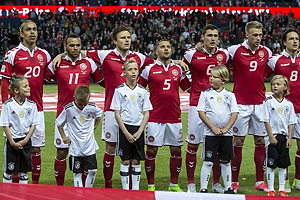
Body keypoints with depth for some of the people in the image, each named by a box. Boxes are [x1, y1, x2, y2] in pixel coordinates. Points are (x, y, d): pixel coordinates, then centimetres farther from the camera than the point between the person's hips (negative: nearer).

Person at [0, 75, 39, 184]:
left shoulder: (32, 105, -1)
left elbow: (33, 125, 2)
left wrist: (25, 140, -7)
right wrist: (12, 142, -12)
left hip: (26, 141, 3)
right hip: (12, 140, -3)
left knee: (24, 170, 8)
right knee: (9, 170, 5)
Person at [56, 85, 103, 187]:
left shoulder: (92, 107, -6)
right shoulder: (68, 109, -13)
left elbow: (99, 114, 19)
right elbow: (59, 123, 4)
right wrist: (63, 136, 0)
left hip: (90, 146, 2)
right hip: (75, 147, -2)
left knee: (93, 171, -1)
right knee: (77, 173, 3)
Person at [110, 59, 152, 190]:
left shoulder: (143, 91, 5)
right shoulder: (120, 90, -2)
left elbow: (146, 113, 5)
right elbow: (117, 114, -4)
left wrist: (139, 132, -6)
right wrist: (126, 133, -11)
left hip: (138, 129, 2)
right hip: (125, 128, -2)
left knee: (136, 161, 5)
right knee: (125, 160, 1)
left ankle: (136, 189, 12)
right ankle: (125, 189, 8)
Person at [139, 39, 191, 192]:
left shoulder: (178, 69, 9)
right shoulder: (149, 69, 1)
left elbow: (188, 88, 20)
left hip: (174, 117, 3)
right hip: (155, 117, -3)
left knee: (176, 150, 6)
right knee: (151, 150, 0)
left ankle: (174, 184, 18)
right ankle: (151, 185, 11)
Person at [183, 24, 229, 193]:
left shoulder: (224, 55, 5)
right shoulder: (192, 54, -3)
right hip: (197, 105, -3)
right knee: (193, 145, 1)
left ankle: (216, 182, 18)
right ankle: (191, 183, 12)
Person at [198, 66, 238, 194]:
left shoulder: (230, 95, 5)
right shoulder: (205, 94, 1)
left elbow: (234, 113, 1)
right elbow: (201, 112, -4)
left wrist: (226, 128, -11)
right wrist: (213, 128, -13)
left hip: (227, 133, 2)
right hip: (210, 133, -2)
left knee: (226, 162, 10)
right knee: (208, 162, -2)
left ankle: (228, 188, 18)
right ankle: (203, 188, 4)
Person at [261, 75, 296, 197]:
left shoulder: (288, 104, 6)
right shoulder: (268, 102, -3)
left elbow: (291, 122, 8)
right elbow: (266, 121, -5)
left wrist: (289, 138, 0)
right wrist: (271, 137, -11)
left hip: (284, 137, 3)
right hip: (273, 137, -3)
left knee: (283, 165, 6)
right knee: (271, 165, -1)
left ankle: (281, 190, 13)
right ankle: (271, 190, 5)